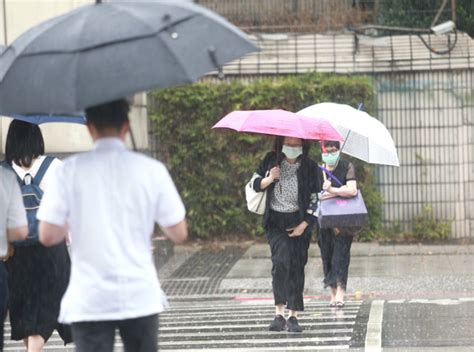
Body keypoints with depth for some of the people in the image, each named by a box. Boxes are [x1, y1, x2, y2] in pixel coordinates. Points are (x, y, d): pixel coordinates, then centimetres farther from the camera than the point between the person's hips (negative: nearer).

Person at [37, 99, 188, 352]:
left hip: (89, 301, -1)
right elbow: (179, 234, 2)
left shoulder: (70, 170, -3)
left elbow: (47, 236, -5)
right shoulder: (151, 170, -1)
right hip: (140, 297, 1)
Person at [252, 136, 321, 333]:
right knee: (282, 259, -21)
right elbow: (255, 185, 8)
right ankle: (279, 313, -22)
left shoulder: (310, 168, -3)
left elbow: (316, 200, 0)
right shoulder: (271, 161, 1)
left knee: (296, 266, -1)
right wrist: (269, 179, -13)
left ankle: (293, 316, 6)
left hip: (299, 222, 1)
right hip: (275, 221, -1)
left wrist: (304, 225, -8)